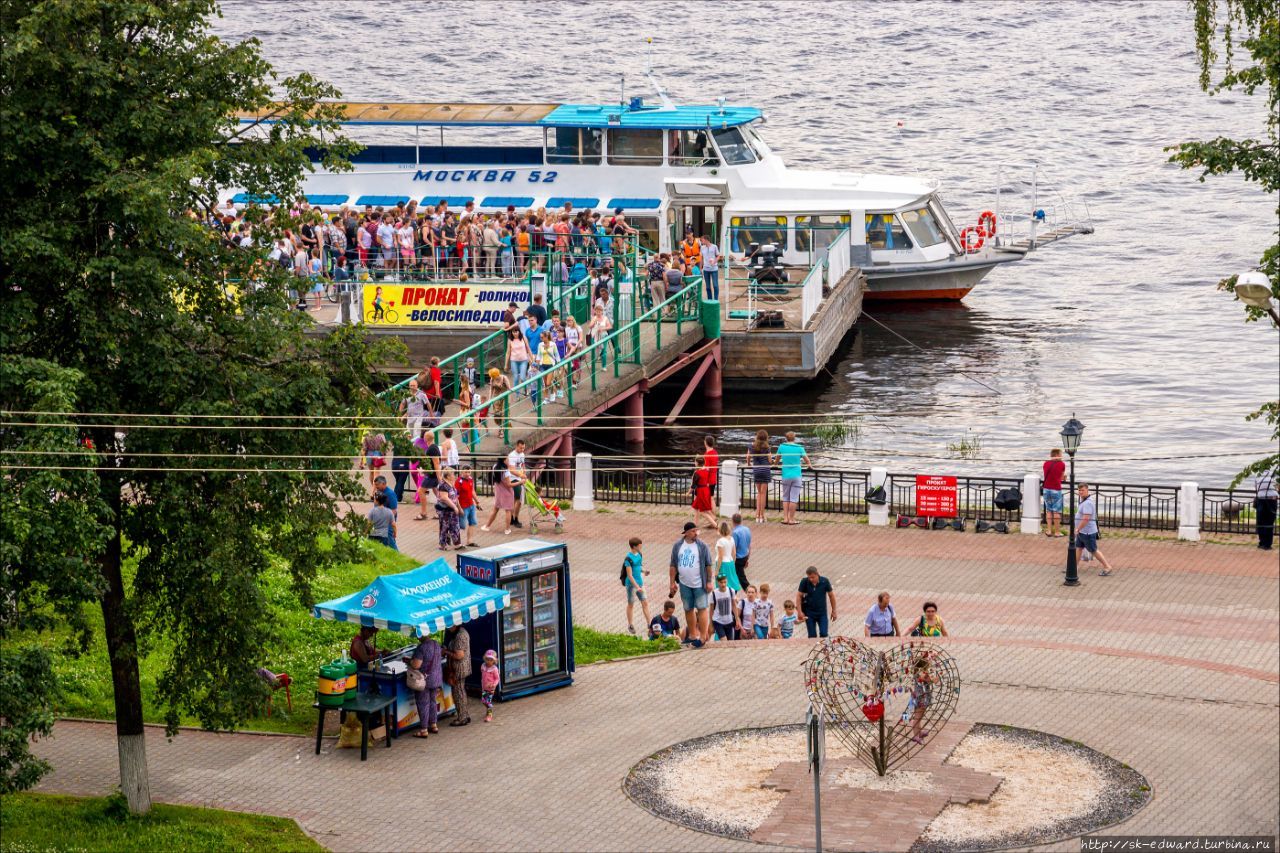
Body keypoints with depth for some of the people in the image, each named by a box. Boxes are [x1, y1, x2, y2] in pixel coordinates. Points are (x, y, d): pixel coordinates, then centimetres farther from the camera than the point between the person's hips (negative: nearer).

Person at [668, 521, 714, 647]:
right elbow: (673, 565, 7)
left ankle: (703, 636, -5)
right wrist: (672, 582, 5)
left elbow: (708, 565, -3)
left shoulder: (702, 546, -6)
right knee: (688, 609, 12)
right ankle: (692, 635, 23)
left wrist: (709, 581, -7)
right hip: (684, 584, 4)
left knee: (701, 608, -7)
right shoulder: (677, 546, 2)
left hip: (699, 584, -4)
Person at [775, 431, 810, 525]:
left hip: (786, 476, 2)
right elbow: (807, 460, 3)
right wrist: (809, 465, 25)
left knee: (785, 497, 12)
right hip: (796, 475, -2)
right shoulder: (800, 448, -2)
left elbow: (777, 459, 17)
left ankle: (785, 518, 7)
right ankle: (791, 519, 1)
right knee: (794, 498, 0)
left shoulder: (782, 447, 1)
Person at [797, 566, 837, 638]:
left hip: (822, 612, 0)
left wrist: (833, 611, 4)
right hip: (809, 613, 0)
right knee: (812, 636, 2)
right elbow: (799, 596, -4)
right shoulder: (804, 582, -12)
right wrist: (800, 612, -10)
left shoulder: (825, 581, -11)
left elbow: (831, 595, 0)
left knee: (824, 634, -7)